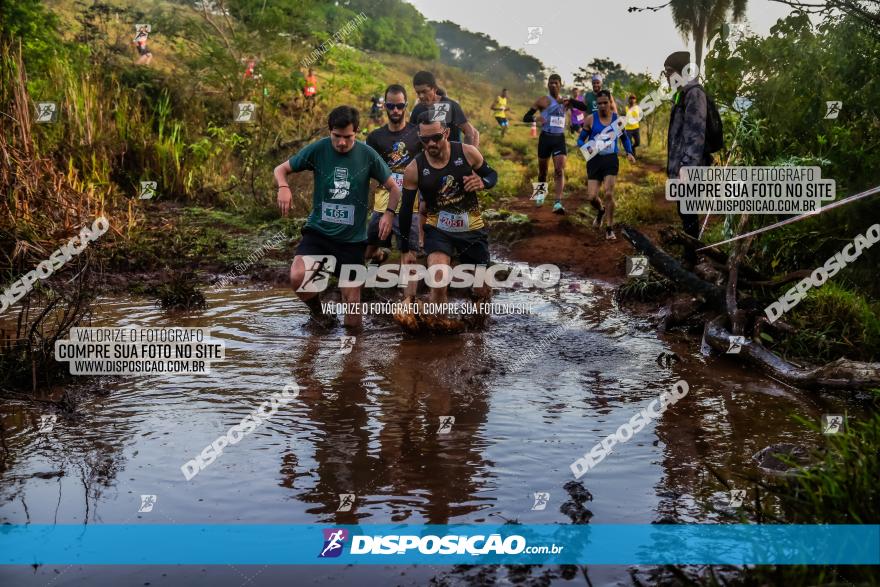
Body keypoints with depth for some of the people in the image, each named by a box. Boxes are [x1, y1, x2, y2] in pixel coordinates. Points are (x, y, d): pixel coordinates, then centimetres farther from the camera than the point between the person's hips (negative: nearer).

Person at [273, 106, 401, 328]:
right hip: (318, 231, 0)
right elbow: (281, 169, 4)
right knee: (297, 277, -28)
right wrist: (283, 187, -19)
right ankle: (316, 310, 5)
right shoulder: (317, 150, -5)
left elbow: (393, 188, 5)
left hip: (352, 238, 0)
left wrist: (389, 213, -15)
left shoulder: (367, 155, -5)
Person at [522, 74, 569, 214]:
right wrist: (536, 118, -27)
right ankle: (541, 189, 42)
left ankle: (558, 203, -20)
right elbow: (526, 117, -4)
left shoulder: (564, 101, 9)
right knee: (542, 170, 11)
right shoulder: (543, 101, -2)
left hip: (559, 139, 2)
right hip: (545, 138, -2)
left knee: (560, 170, -13)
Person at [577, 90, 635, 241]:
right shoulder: (591, 119, -3)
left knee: (609, 194, -12)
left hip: (611, 160, 0)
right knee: (592, 197, -4)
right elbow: (580, 140, 3)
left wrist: (629, 152, 2)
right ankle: (601, 211, 33)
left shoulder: (617, 119, 3)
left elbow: (625, 138, 18)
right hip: (594, 160, 0)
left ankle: (609, 228, 1)